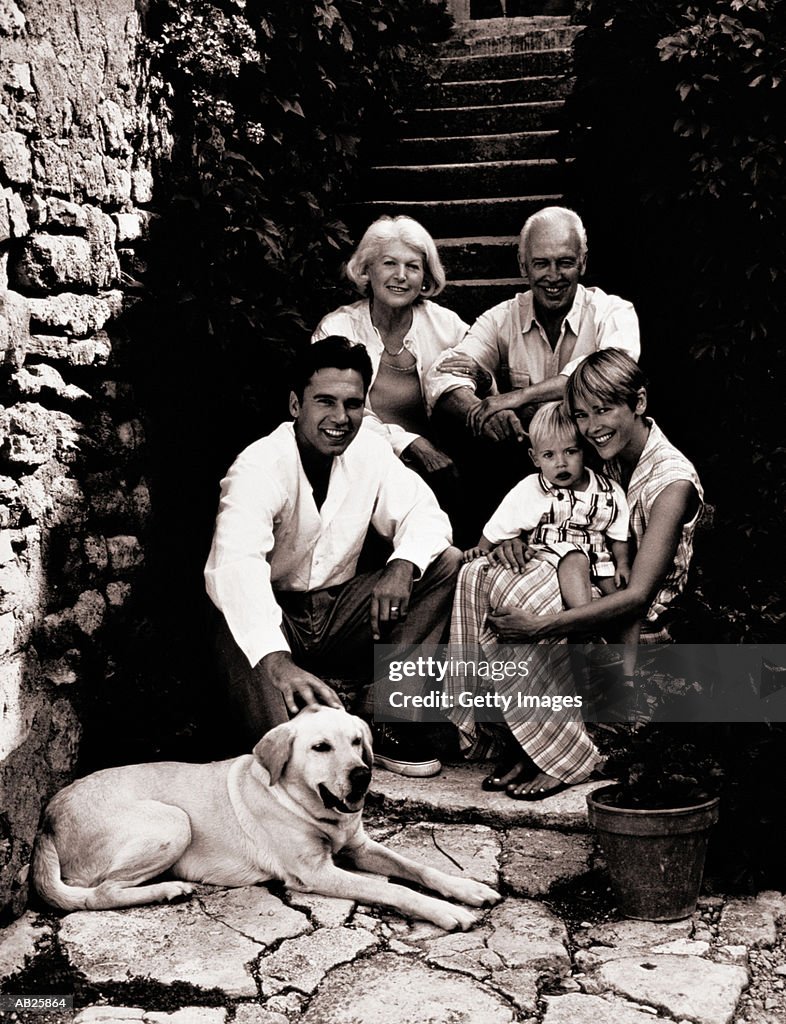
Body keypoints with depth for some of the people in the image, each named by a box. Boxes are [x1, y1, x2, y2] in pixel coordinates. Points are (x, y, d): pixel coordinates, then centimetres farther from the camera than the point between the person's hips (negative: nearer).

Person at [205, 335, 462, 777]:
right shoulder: (258, 468, -21)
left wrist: (403, 565, -26)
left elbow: (425, 513, 0)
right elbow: (234, 567, -37)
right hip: (268, 618, -6)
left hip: (337, 611, 6)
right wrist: (277, 661, -54)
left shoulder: (369, 451, -2)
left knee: (447, 564, -12)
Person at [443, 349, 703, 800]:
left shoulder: (673, 480, -19)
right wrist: (516, 534, -7)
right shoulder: (606, 459, 5)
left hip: (637, 621, -8)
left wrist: (542, 625, -34)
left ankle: (564, 752, -15)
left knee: (518, 615, -30)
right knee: (475, 577, -16)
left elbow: (637, 596, -27)